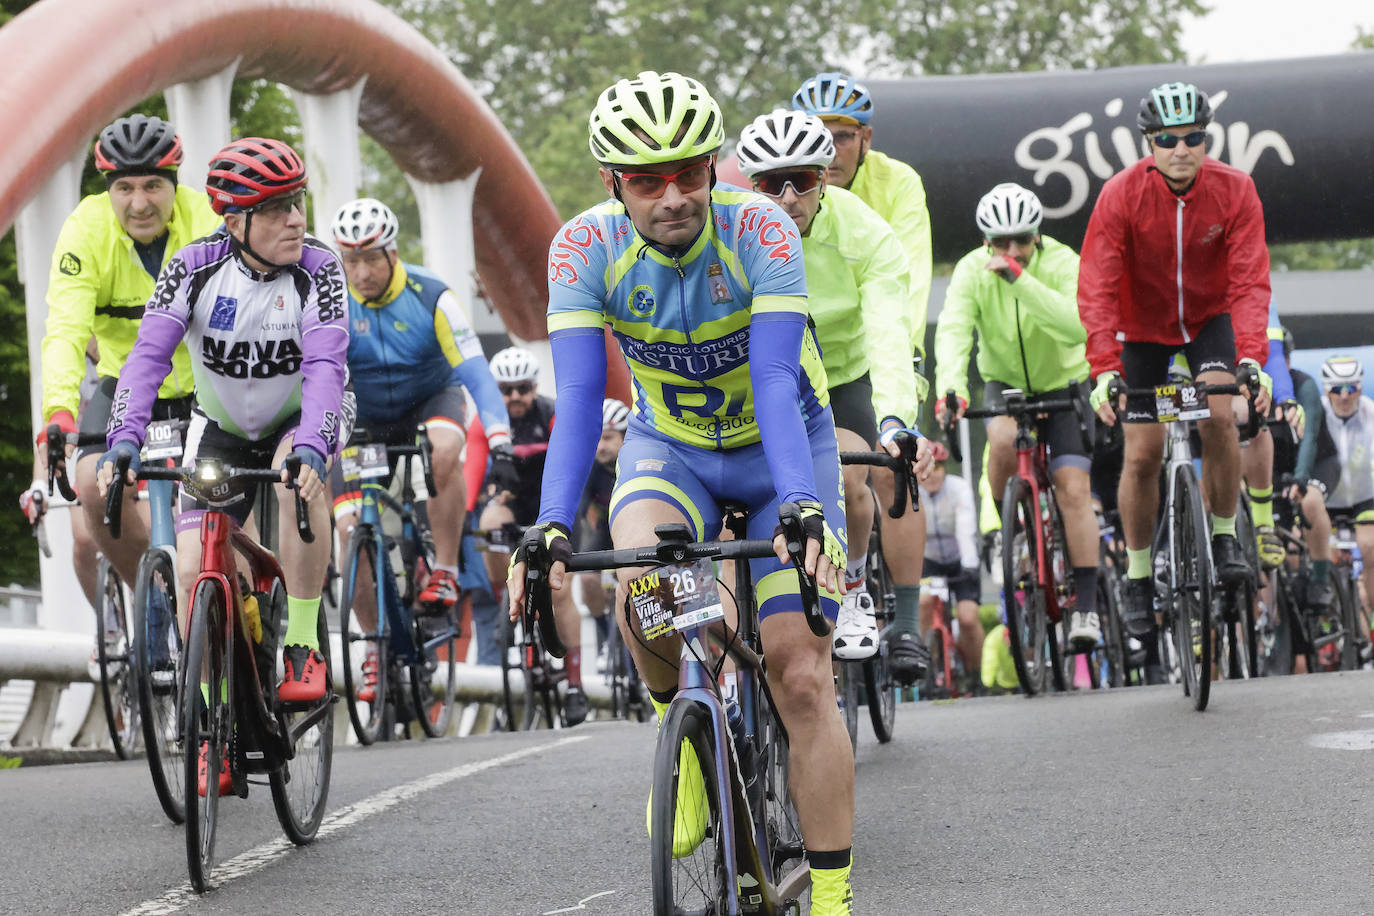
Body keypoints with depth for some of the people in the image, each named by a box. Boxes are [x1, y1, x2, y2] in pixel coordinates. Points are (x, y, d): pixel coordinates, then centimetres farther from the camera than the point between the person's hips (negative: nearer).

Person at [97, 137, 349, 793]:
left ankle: (303, 647, -24)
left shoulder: (318, 270, -23)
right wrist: (123, 442, -41)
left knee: (299, 475, -37)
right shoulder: (196, 268, -20)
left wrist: (309, 447, -50)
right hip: (222, 428, 2)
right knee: (193, 573, -12)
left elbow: (324, 366, -33)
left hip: (303, 417, -2)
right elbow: (149, 355, -26)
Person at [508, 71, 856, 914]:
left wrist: (802, 507, -49)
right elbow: (578, 396, -27)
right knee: (639, 584, -33)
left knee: (802, 679, -10)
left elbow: (775, 384, -35)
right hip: (670, 447, 1)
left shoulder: (759, 231, -28)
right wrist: (552, 525, -40)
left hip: (780, 446, -1)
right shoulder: (586, 247, -22)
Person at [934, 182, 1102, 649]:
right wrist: (950, 387, -49)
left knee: (1073, 488, -15)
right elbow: (953, 330, -31)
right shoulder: (972, 270, -18)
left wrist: (1020, 279, -48)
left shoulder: (1062, 263, -22)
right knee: (1002, 439, -32)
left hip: (1064, 383, -1)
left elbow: (1077, 325, -39)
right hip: (1006, 383, 1)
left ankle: (1086, 605, -11)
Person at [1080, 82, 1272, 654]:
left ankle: (1224, 537, -5)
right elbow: (1097, 289, -28)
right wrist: (1104, 368, -39)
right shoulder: (1121, 196, -25)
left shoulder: (1234, 191, -21)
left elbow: (1250, 280, -26)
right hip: (1143, 328, 0)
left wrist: (1251, 358, -40)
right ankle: (1137, 578, 12)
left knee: (1219, 415, -24)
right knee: (1142, 455, -4)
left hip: (1209, 318, 0)